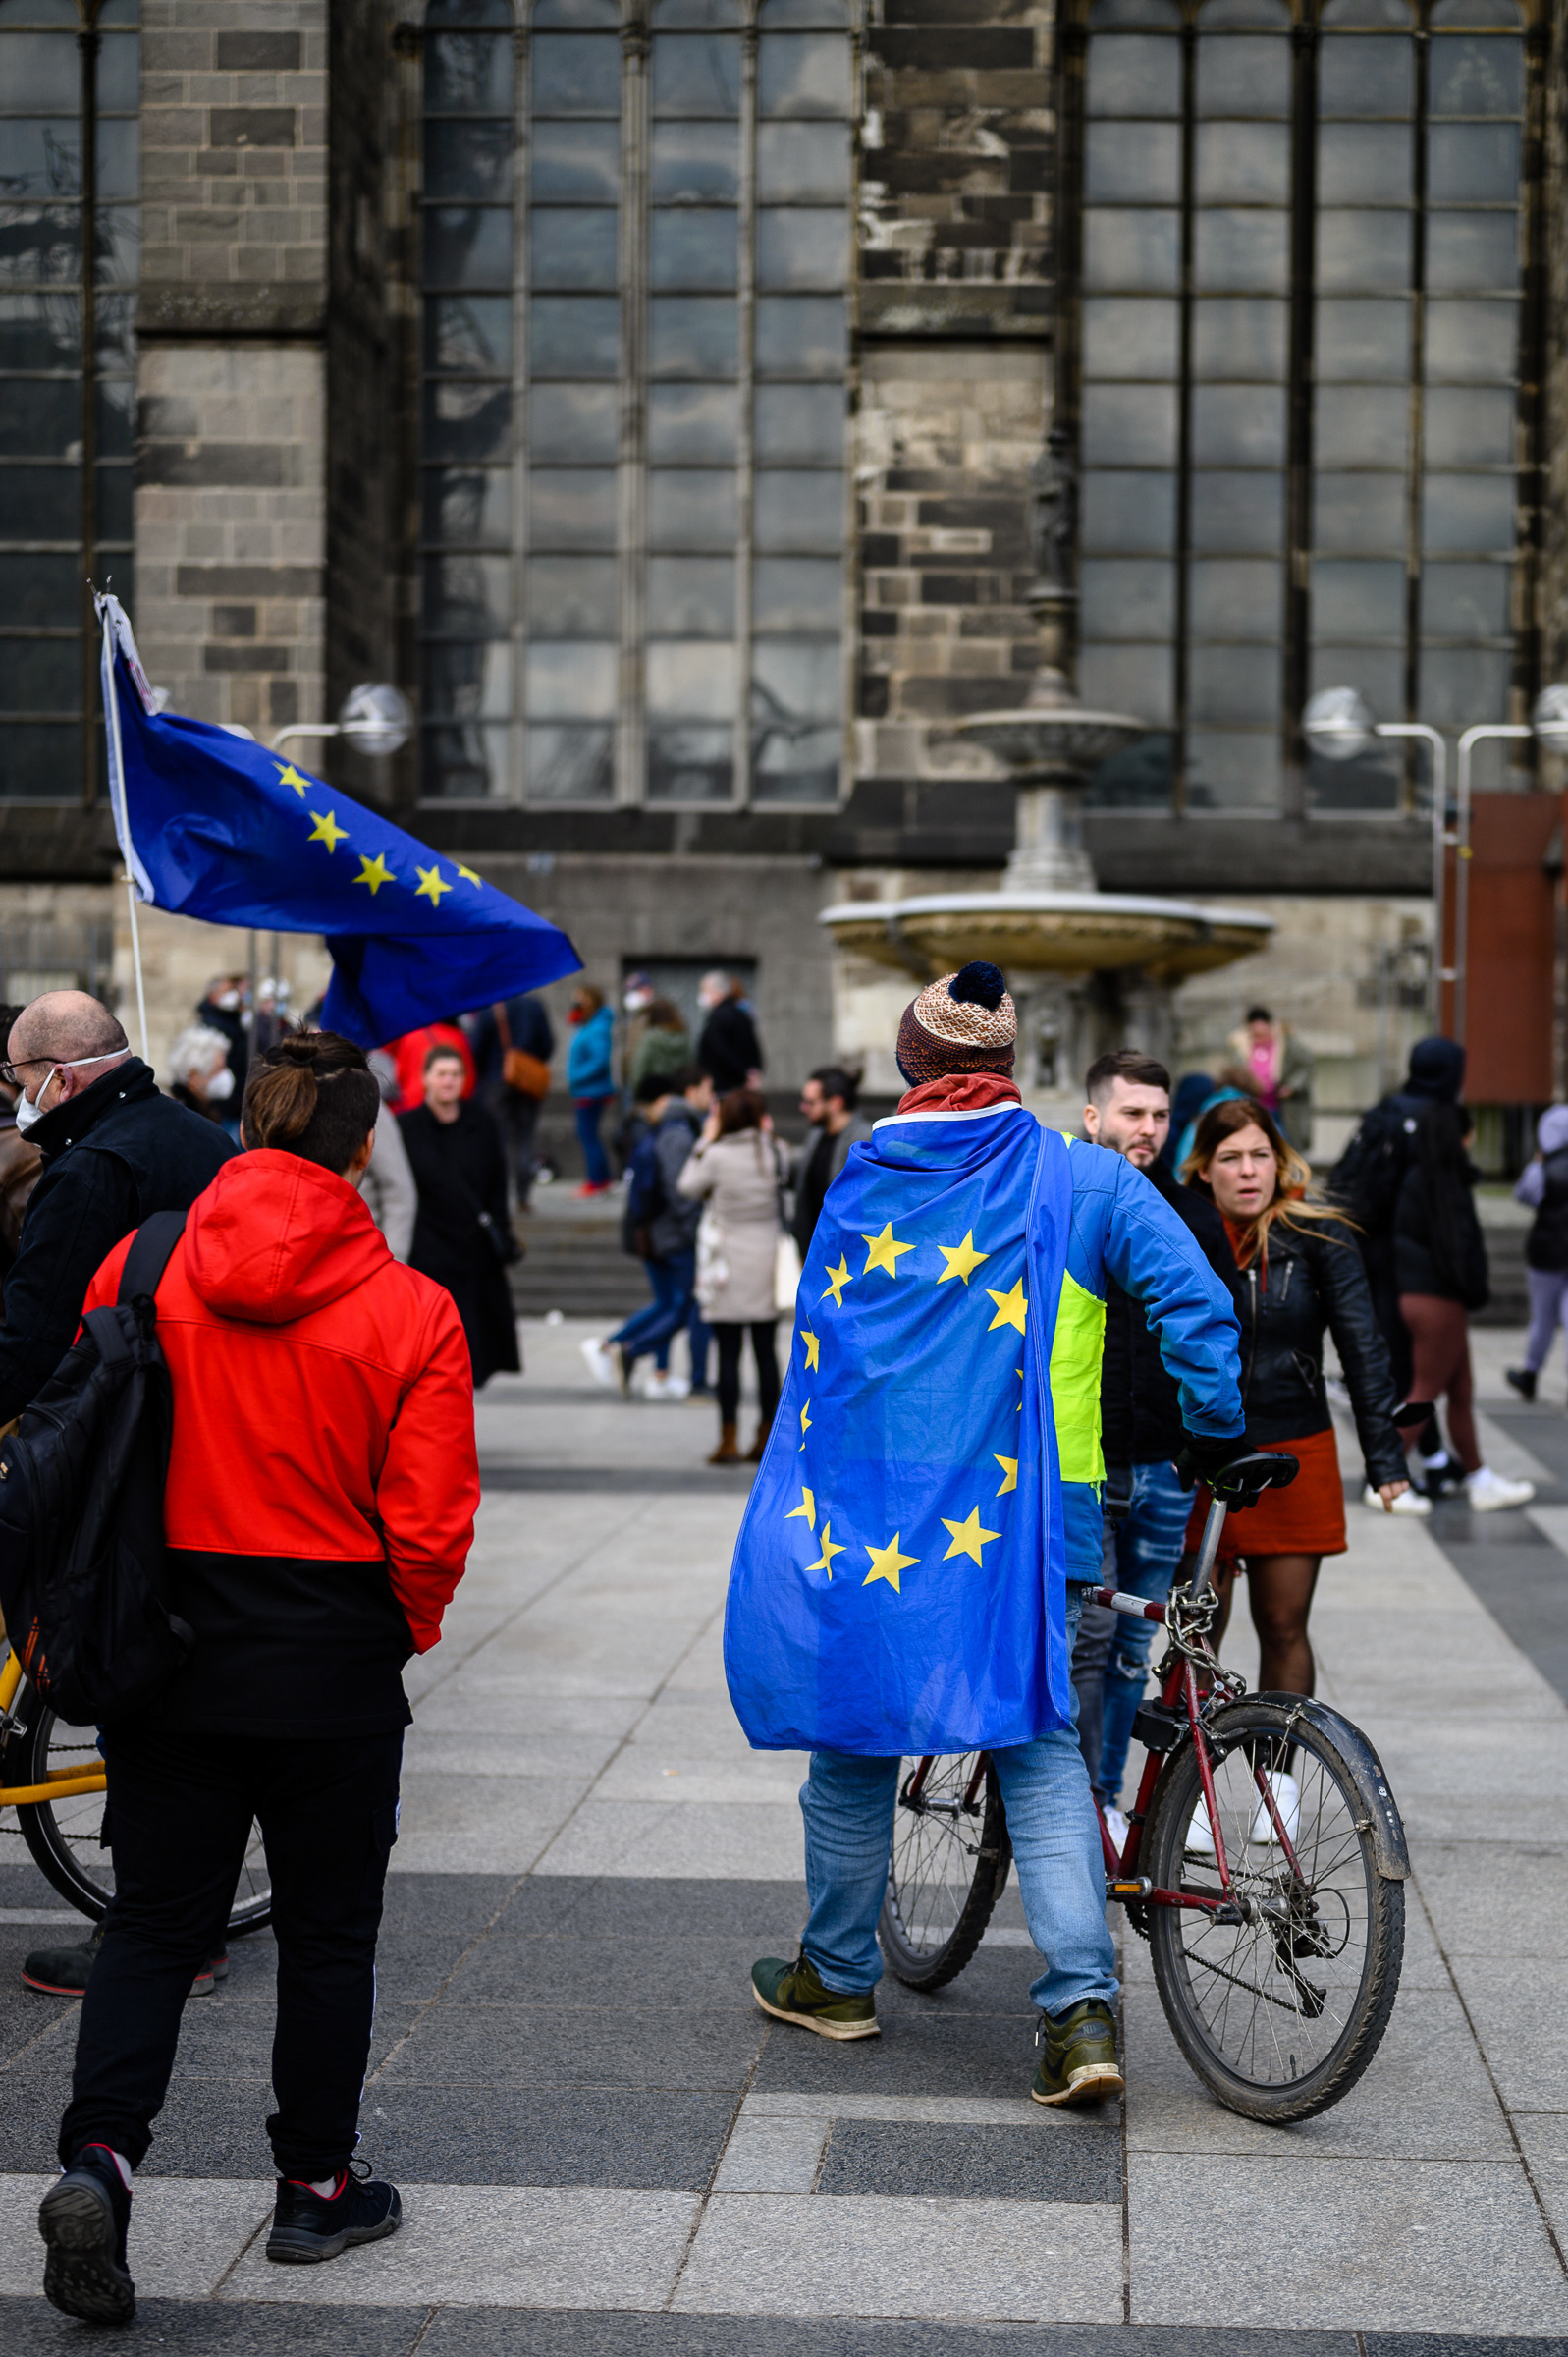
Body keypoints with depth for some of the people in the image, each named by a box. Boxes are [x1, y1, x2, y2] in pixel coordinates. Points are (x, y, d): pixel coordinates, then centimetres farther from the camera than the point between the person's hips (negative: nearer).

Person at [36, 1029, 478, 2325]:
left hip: (165, 1642, 2)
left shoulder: (140, 1268, -5)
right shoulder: (409, 1309, -11)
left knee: (153, 1923, 10)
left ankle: (100, 2156, -8)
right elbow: (429, 1523, -11)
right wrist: (407, 1627, 9)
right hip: (334, 1662, -2)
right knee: (327, 1929, 14)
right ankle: (316, 2189, 24)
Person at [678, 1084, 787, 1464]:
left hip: (728, 1266, -3)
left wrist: (706, 1140, 9)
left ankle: (729, 1441, -1)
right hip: (766, 1259, 3)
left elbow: (688, 1187, 4)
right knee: (765, 1350, 8)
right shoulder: (774, 1151, -2)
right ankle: (765, 1437, 12)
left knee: (728, 1353, -1)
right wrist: (767, 1135, 13)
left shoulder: (718, 1155, -10)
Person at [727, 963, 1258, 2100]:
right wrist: (1220, 1437, 4)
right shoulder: (1082, 1178, -1)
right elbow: (1196, 1303, -6)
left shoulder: (858, 1182, 4)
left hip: (861, 1516, 1)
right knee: (1041, 1748, 4)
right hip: (1020, 1515, -1)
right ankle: (1083, 2009, -7)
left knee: (854, 1744, 15)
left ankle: (837, 1977, 29)